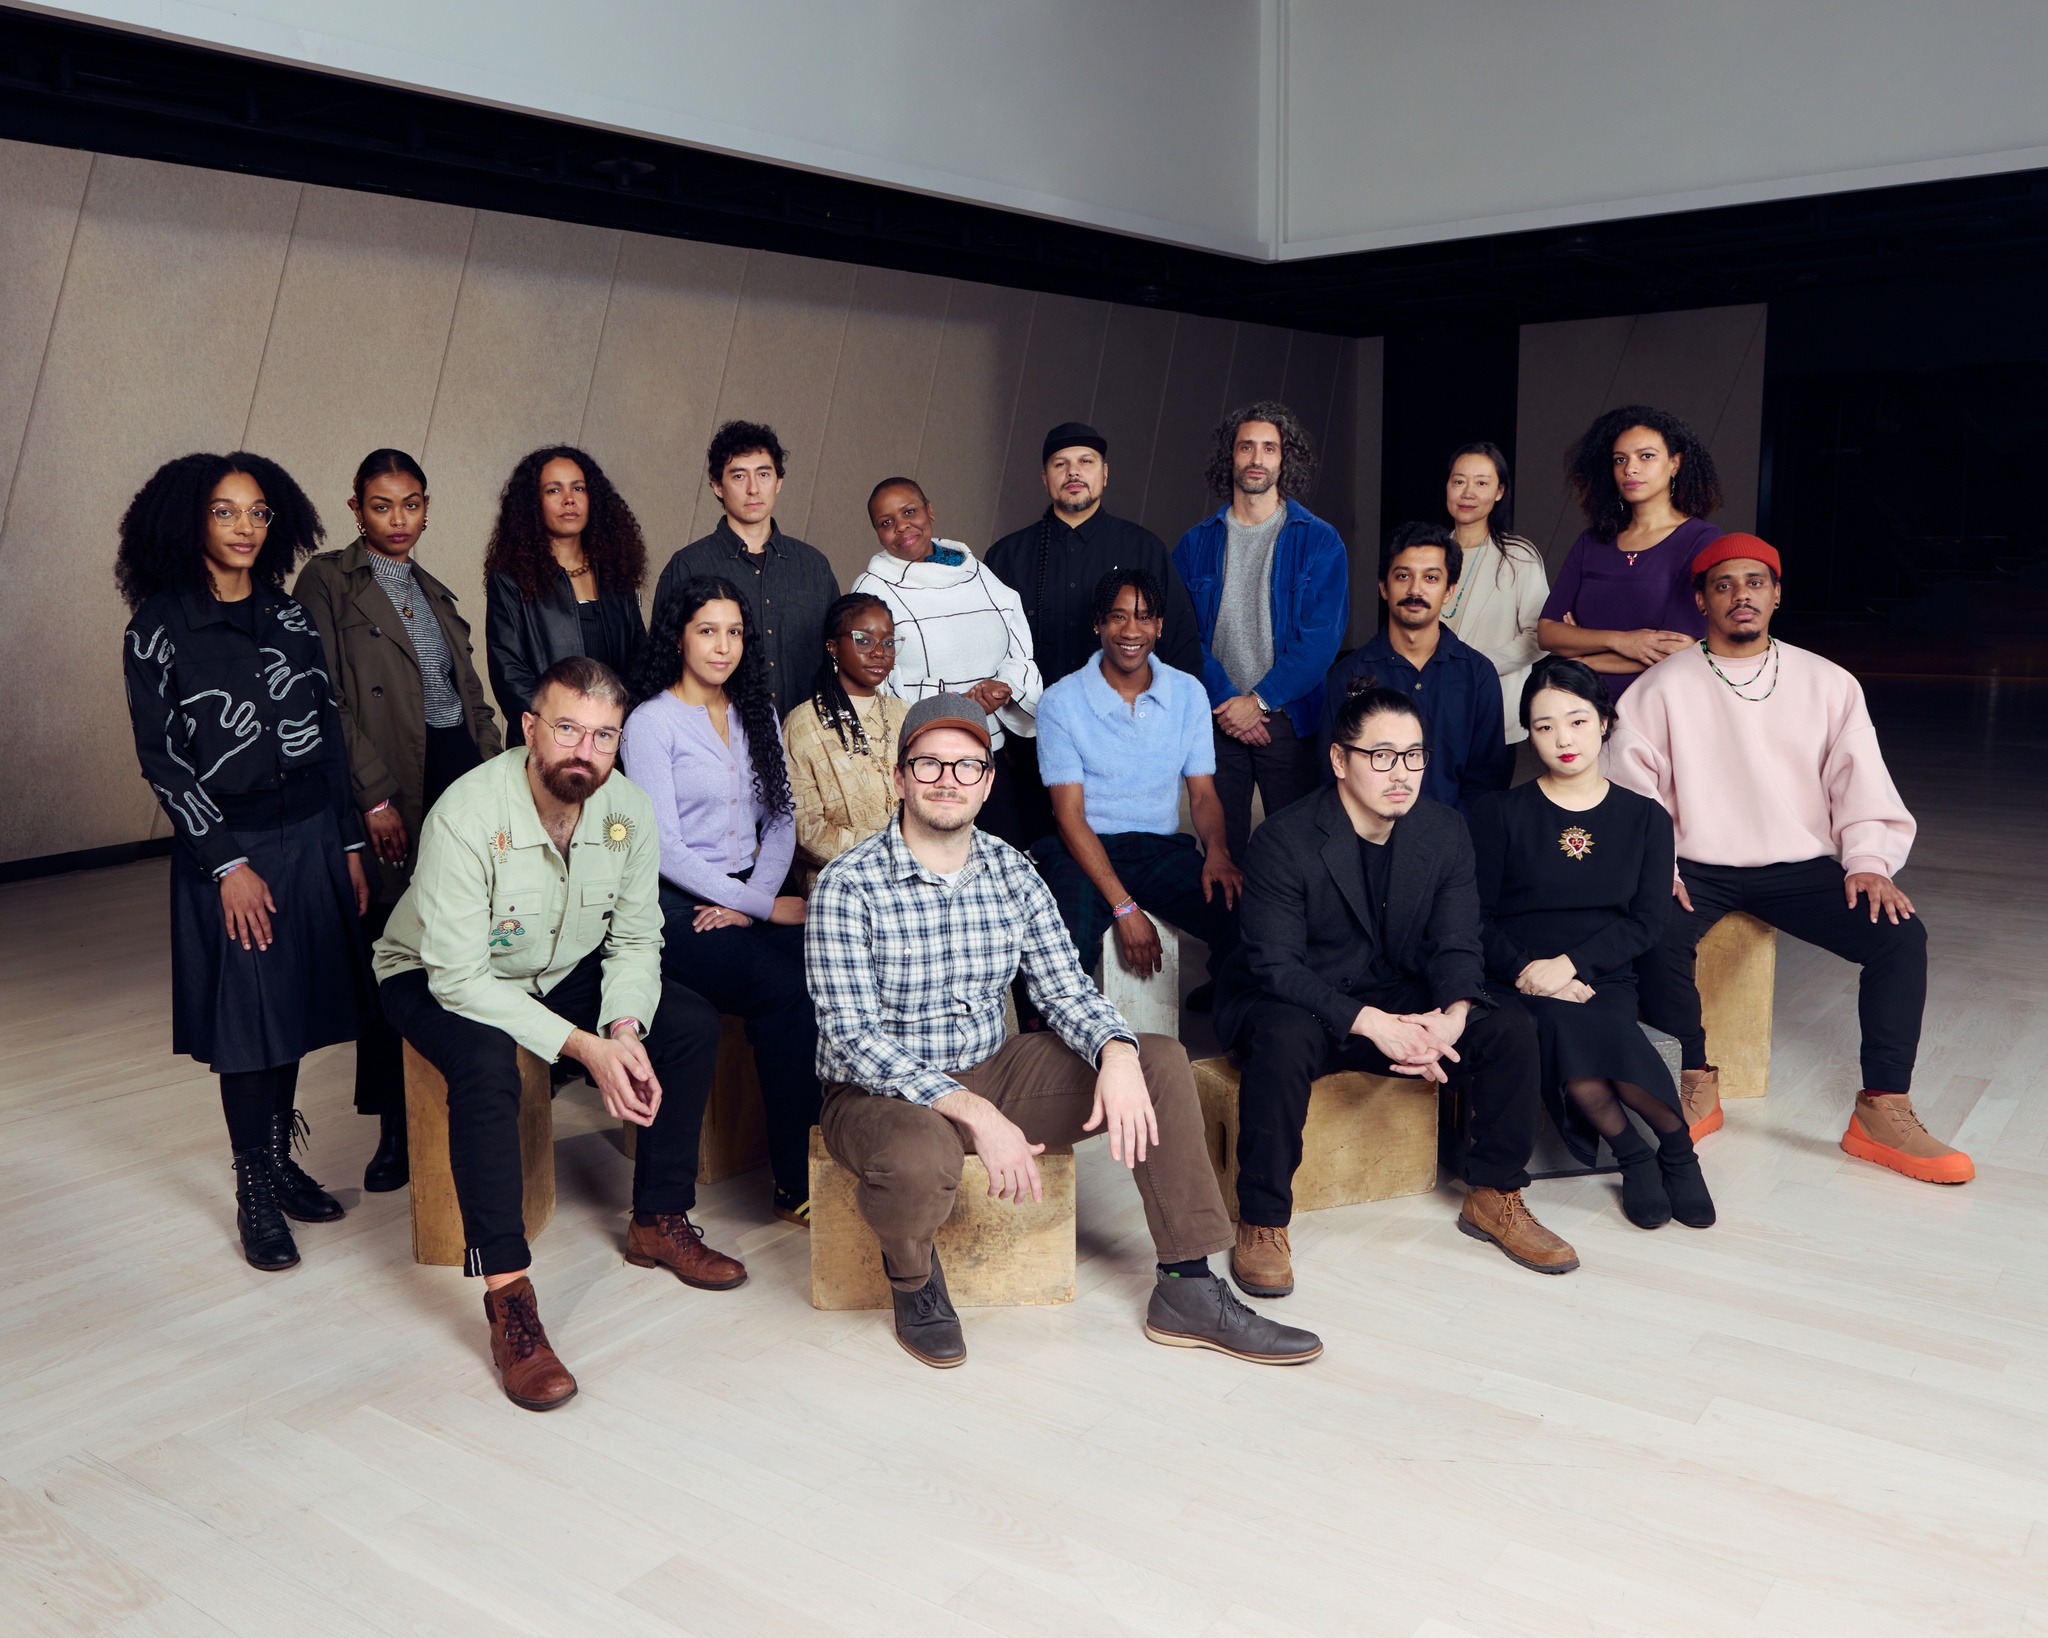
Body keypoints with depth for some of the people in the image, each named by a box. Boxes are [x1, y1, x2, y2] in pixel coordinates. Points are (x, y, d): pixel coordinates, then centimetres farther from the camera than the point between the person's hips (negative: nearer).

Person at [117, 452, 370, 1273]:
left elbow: (330, 732, 9)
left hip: (311, 834, 4)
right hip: (227, 844, -4)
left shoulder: (291, 615, 7)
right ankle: (254, 1192, 15)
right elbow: (162, 758, -8)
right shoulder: (158, 629, -6)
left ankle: (281, 1160, 26)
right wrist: (228, 865, -12)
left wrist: (349, 845, 6)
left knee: (296, 1005, 11)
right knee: (248, 1019, 1)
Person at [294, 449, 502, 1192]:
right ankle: (395, 1126, 9)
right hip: (392, 793, -5)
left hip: (463, 770, 6)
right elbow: (326, 700, -9)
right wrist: (373, 797, -14)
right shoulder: (327, 581, -2)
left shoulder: (433, 591, 19)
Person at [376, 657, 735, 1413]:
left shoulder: (629, 810, -13)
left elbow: (635, 939, -5)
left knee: (691, 1022, -12)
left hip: (561, 973, 6)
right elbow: (459, 976, -32)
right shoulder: (468, 813, -31)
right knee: (486, 1062, -37)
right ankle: (507, 1300, -29)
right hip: (436, 979, -5)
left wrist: (624, 1028, -25)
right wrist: (583, 1047, -35)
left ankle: (659, 1222, 3)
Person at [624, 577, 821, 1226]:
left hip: (747, 895, 5)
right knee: (787, 994, -29)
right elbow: (664, 847, -10)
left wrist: (756, 897, -6)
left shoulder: (756, 714, 17)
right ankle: (799, 1185, -18)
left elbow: (780, 819, 14)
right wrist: (765, 908, -13)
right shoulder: (652, 721, -2)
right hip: (677, 905, -5)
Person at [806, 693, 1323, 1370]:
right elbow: (854, 1040, -21)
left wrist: (1117, 1053, -25)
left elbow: (1065, 990, -1)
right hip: (880, 1092, -5)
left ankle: (1188, 1290, -2)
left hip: (988, 1071, 6)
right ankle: (912, 1276, -2)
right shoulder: (847, 886, -15)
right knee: (920, 1159, -41)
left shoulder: (1012, 873, 2)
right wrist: (975, 1113, -31)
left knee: (1161, 1061, -7)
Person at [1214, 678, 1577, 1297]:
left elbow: (1456, 946, -3)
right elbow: (1276, 967, -23)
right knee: (1284, 1041, -38)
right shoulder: (1284, 840, -19)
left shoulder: (1446, 834, -2)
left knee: (1510, 1031, -15)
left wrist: (1453, 1015, -27)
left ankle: (1494, 1197, 6)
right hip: (1291, 1001, -5)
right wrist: (1370, 1023, -34)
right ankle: (1262, 1222, -20)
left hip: (1397, 1000, 5)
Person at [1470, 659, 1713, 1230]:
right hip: (1519, 984, 0)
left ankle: (1677, 1147, -8)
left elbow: (1646, 921, 2)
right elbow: (1478, 918, 3)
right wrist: (1527, 969, -15)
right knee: (1564, 1027, -35)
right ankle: (1634, 1155, -11)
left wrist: (1569, 963, -13)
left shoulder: (1644, 818, 11)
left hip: (1604, 978, 1)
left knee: (1596, 1031, -34)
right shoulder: (1500, 813, 7)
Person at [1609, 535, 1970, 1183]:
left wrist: (1869, 861, -8)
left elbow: (1861, 782, 7)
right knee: (1657, 935, -32)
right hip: (1697, 867, -2)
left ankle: (1883, 1111, -10)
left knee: (1901, 932, -21)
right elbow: (1630, 784, -3)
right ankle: (1696, 1085, -9)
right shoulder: (1665, 686, 2)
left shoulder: (1828, 684, 9)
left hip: (1801, 865, 2)